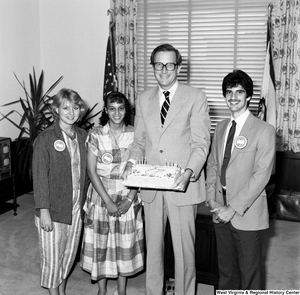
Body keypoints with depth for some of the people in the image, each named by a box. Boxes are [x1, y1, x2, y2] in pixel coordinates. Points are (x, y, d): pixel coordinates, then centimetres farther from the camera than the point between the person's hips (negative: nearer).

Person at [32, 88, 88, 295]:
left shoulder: (83, 136, 3)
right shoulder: (45, 139, -13)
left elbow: (85, 171, 8)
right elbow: (40, 177, -13)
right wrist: (44, 210, -16)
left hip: (77, 206, 5)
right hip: (54, 208, -5)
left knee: (70, 252, 18)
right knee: (53, 255, 8)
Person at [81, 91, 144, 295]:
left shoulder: (135, 135, -2)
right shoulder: (96, 135, -6)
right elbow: (92, 171, -8)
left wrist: (130, 199, -12)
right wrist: (108, 201, -14)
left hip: (128, 197, 1)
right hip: (101, 196, -1)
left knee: (125, 243, 9)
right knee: (100, 242, 8)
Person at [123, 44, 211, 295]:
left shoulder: (196, 97, -3)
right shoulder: (144, 99, 10)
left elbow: (201, 143, -7)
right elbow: (140, 140, 13)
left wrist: (189, 172, -23)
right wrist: (132, 162, -6)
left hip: (182, 185, -4)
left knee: (184, 247, 7)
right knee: (153, 245, 16)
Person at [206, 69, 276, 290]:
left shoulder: (264, 130, -11)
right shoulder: (221, 127, 9)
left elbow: (261, 175, -16)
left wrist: (233, 208, -18)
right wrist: (212, 199, -1)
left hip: (247, 213, -5)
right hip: (221, 212, 6)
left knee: (249, 271, 9)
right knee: (226, 269, 19)